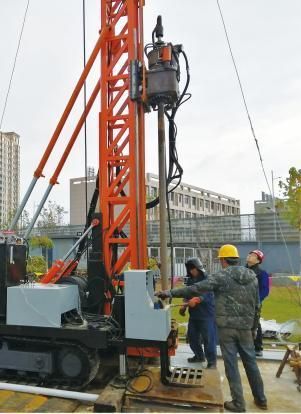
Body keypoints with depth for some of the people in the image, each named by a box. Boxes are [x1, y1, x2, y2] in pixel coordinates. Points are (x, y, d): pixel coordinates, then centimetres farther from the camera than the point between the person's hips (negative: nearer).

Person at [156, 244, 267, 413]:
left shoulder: (221, 277, -11)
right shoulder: (252, 276, 5)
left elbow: (195, 289, -16)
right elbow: (257, 305, 11)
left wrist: (170, 293, -11)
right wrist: (254, 327, 22)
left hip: (227, 327, -5)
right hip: (245, 327, 5)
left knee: (231, 364, 6)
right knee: (251, 362, 18)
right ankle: (261, 399, 31)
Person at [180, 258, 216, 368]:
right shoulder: (190, 280, 9)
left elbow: (207, 294, -27)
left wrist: (197, 300, -44)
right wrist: (184, 306, -1)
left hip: (207, 314, -7)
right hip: (193, 314, 8)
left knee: (208, 339, -4)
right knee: (192, 337, 16)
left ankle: (212, 362, 10)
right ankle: (199, 356, 35)